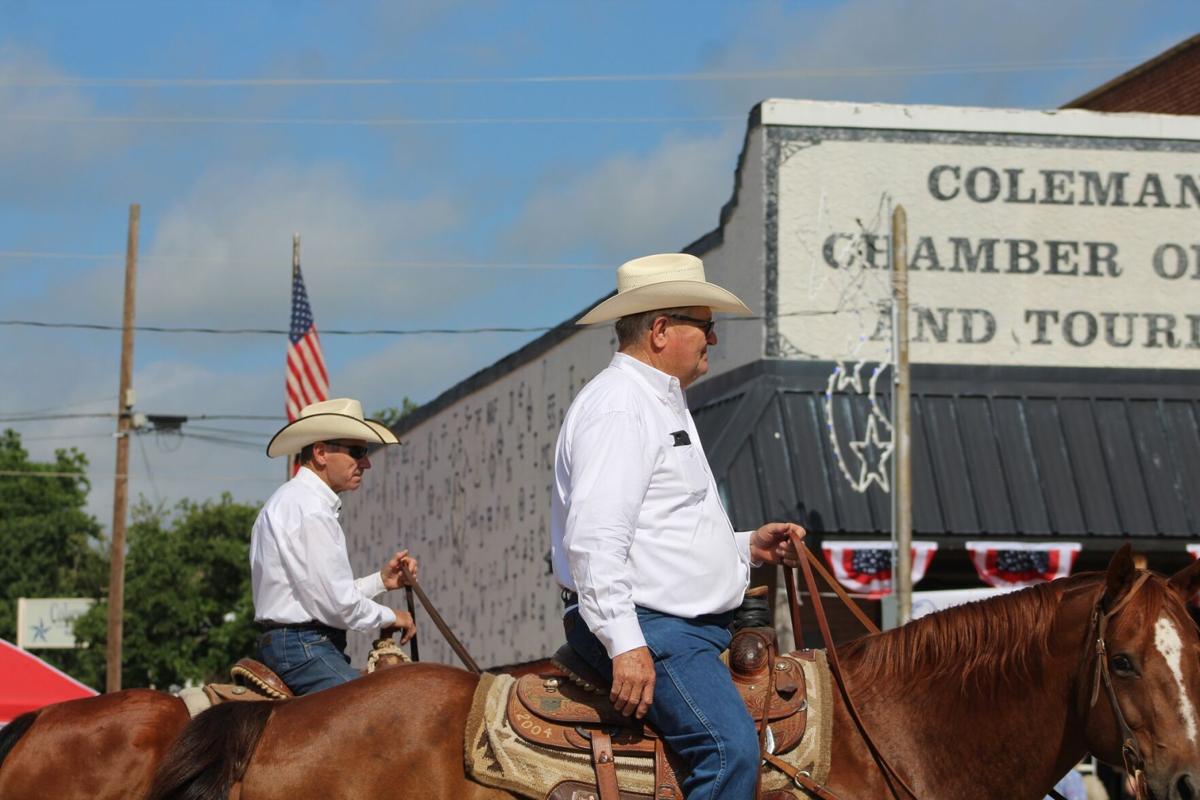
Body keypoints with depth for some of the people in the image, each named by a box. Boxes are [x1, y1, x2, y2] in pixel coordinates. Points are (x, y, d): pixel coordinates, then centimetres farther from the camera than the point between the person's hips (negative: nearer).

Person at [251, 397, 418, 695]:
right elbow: (336, 602, -17)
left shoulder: (295, 500, 21)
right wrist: (389, 616, -1)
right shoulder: (308, 507, -13)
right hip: (304, 647, -11)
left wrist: (381, 580, 16)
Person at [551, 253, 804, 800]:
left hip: (691, 627, 11)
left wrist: (747, 548, 16)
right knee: (731, 747, -27)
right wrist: (625, 644, -28)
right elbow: (594, 539, -22)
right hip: (645, 629, -11)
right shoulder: (618, 406, -11)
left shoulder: (663, 405, 24)